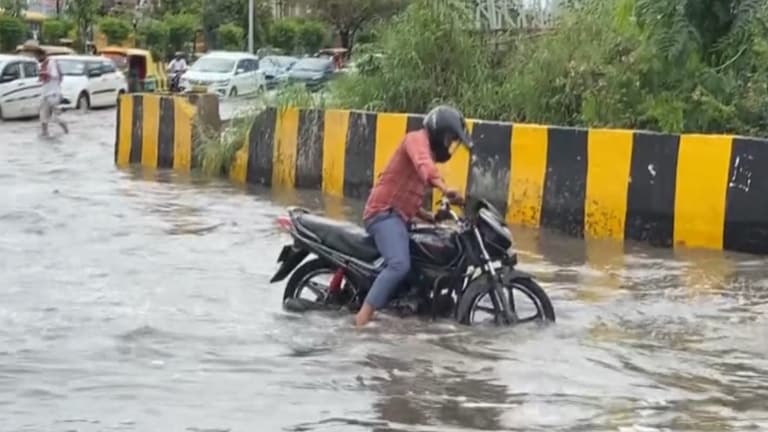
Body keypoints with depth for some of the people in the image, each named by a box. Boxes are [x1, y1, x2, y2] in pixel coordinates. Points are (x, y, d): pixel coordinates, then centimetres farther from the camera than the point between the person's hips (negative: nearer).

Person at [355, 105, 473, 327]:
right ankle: (363, 316, -32)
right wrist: (444, 188, -47)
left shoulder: (428, 152, 26)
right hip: (385, 212, -11)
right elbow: (424, 165, -30)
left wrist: (430, 217, 18)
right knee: (400, 264, -30)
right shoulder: (417, 139, -5)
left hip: (398, 215, 11)